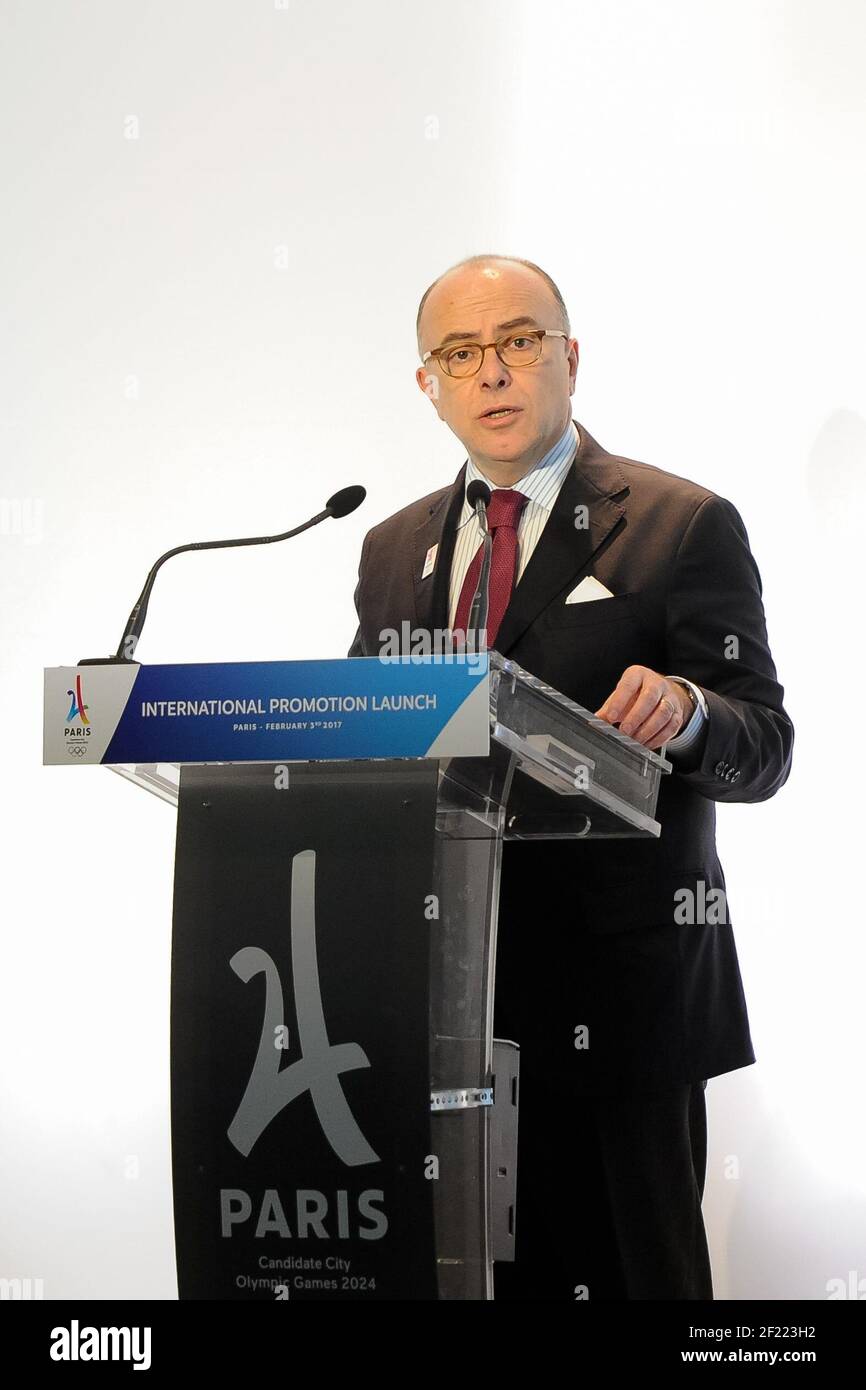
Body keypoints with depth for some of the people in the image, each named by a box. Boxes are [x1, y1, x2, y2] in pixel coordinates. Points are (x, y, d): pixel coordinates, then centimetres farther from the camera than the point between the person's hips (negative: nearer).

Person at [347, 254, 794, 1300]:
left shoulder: (684, 527, -2)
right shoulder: (393, 549, 15)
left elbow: (764, 750, -5)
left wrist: (684, 713, -27)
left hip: (616, 986, -4)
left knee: (634, 1273, 1)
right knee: (478, 1274, 8)